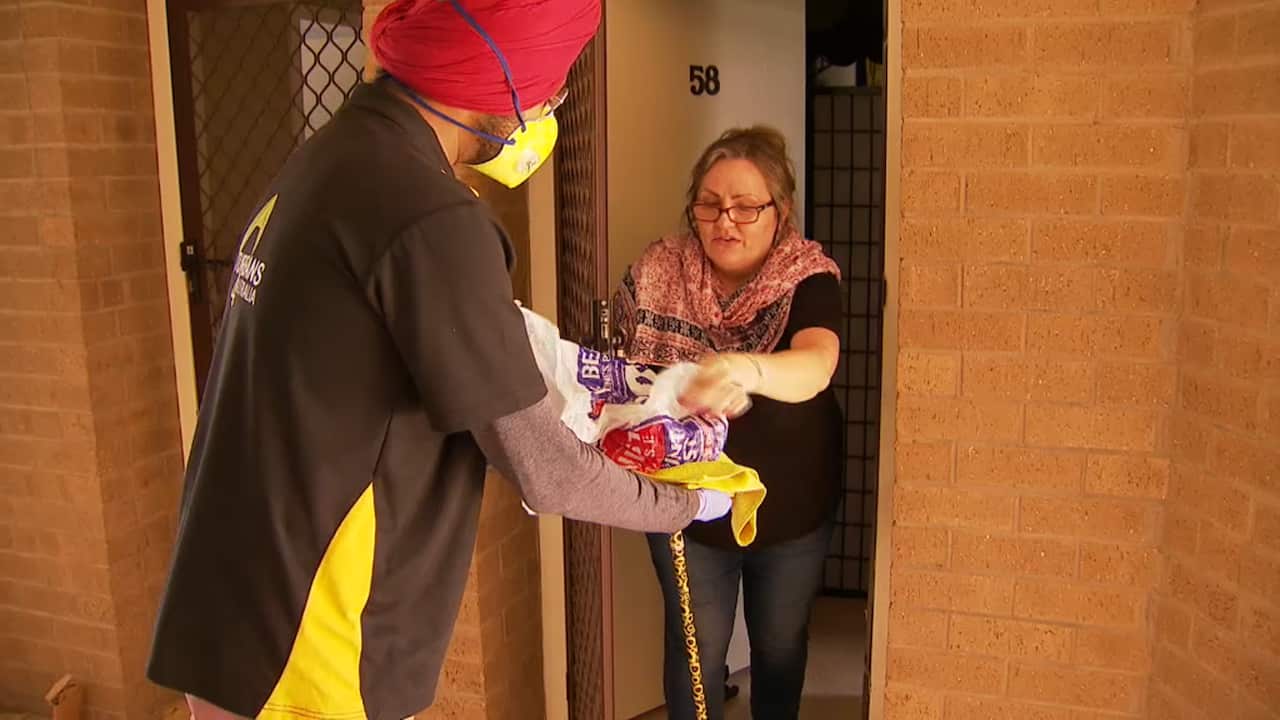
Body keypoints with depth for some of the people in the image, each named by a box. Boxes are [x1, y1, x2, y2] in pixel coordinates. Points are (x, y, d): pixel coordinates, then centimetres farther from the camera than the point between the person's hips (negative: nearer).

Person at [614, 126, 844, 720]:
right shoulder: (658, 274, -12)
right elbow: (625, 368, 2)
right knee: (696, 644, 14)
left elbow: (815, 366, -39)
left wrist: (746, 370, -58)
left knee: (780, 644, 20)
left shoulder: (809, 279, -18)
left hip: (789, 508, 0)